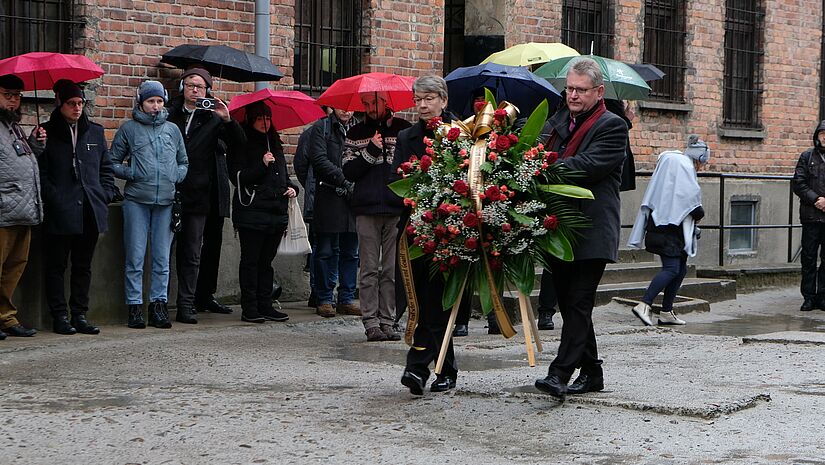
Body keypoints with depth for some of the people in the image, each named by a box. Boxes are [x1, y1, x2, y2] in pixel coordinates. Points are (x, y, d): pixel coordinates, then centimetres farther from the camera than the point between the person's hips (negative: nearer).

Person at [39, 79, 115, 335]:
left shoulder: (95, 132, 13)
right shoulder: (47, 132, 1)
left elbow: (106, 168, 17)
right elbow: (41, 172, -3)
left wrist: (105, 196, 5)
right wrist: (53, 199, -13)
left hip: (90, 212, 4)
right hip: (59, 214, -4)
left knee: (83, 266, 9)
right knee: (56, 266, 1)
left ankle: (79, 315, 14)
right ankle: (59, 316, 7)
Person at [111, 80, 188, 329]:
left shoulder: (172, 129, 15)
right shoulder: (129, 129, 6)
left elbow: (184, 162, 22)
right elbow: (113, 162, 9)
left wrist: (176, 176, 3)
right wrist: (130, 173, -7)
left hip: (166, 201, 3)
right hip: (137, 200, -3)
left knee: (162, 257, 3)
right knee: (135, 257, -3)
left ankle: (158, 304, 8)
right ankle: (135, 307, 1)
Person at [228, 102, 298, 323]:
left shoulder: (275, 144, 19)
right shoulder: (243, 145, -1)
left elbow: (283, 174, 28)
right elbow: (237, 176, -9)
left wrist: (292, 188, 9)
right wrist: (262, 165, -17)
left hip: (276, 212, 6)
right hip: (252, 212, -6)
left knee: (266, 260, 9)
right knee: (251, 261, -3)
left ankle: (265, 305, 13)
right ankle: (249, 309, 0)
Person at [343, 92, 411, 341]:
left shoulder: (404, 130, 8)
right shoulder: (356, 134, 11)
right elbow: (348, 171, 3)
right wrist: (371, 151, -8)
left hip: (397, 208, 0)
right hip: (367, 208, 0)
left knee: (392, 269, 2)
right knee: (370, 269, -1)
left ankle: (387, 321, 7)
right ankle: (371, 323, 0)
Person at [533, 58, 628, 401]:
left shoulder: (612, 126, -5)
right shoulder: (558, 121, 17)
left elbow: (590, 164, -19)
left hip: (591, 232, -7)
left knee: (578, 302, -11)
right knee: (569, 302, 11)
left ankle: (560, 373, -16)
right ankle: (591, 373, 21)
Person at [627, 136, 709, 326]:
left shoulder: (671, 161, 21)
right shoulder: (685, 166, -8)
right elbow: (690, 195, -16)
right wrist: (699, 213, 1)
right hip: (669, 226, -10)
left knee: (680, 268, 13)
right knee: (671, 269, -15)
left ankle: (666, 312, 12)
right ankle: (644, 305, -26)